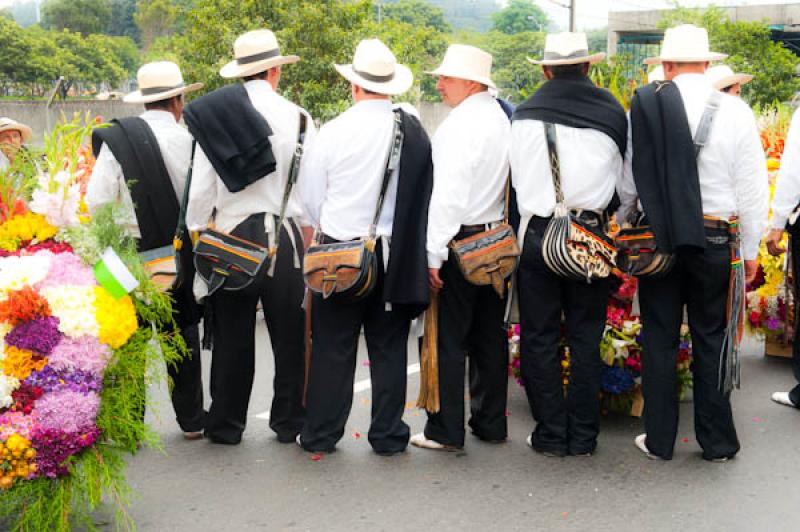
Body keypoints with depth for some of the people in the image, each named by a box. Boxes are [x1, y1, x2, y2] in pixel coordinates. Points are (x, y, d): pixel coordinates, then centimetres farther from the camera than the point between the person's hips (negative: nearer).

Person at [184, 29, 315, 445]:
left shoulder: (212, 119, 0)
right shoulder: (296, 118, -5)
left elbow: (200, 190, 0)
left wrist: (197, 234, 9)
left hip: (228, 237, 2)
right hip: (285, 235, -2)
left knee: (231, 336, 9)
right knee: (290, 333, 10)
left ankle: (226, 425, 17)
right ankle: (289, 422, 18)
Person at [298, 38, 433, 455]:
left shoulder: (334, 131, -9)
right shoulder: (414, 132, -3)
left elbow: (310, 195, 2)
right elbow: (426, 195, 4)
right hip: (396, 259, 2)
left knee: (333, 347, 7)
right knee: (389, 347, 11)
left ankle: (321, 434, 15)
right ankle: (388, 436, 18)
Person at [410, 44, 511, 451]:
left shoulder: (459, 125, -15)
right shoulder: (501, 119, 10)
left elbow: (448, 195, -19)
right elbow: (507, 185, 12)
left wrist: (434, 255, -15)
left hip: (462, 241, -8)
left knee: (449, 340, 0)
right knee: (490, 337, 13)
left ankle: (446, 430, 6)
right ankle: (491, 424, 22)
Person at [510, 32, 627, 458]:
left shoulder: (525, 114, -2)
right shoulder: (613, 113, 0)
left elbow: (518, 179, 6)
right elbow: (624, 179, 8)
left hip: (538, 235, -1)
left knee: (539, 339, 9)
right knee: (586, 340, 10)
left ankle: (551, 435, 14)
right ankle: (583, 437, 16)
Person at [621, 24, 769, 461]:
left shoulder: (644, 107, -7)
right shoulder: (734, 111, -7)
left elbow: (628, 182, 0)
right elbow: (752, 189, -3)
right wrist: (750, 250, 8)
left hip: (658, 237, 0)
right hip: (717, 241, 0)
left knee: (659, 339, 10)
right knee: (711, 340, 11)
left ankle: (659, 440, 18)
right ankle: (717, 441, 20)